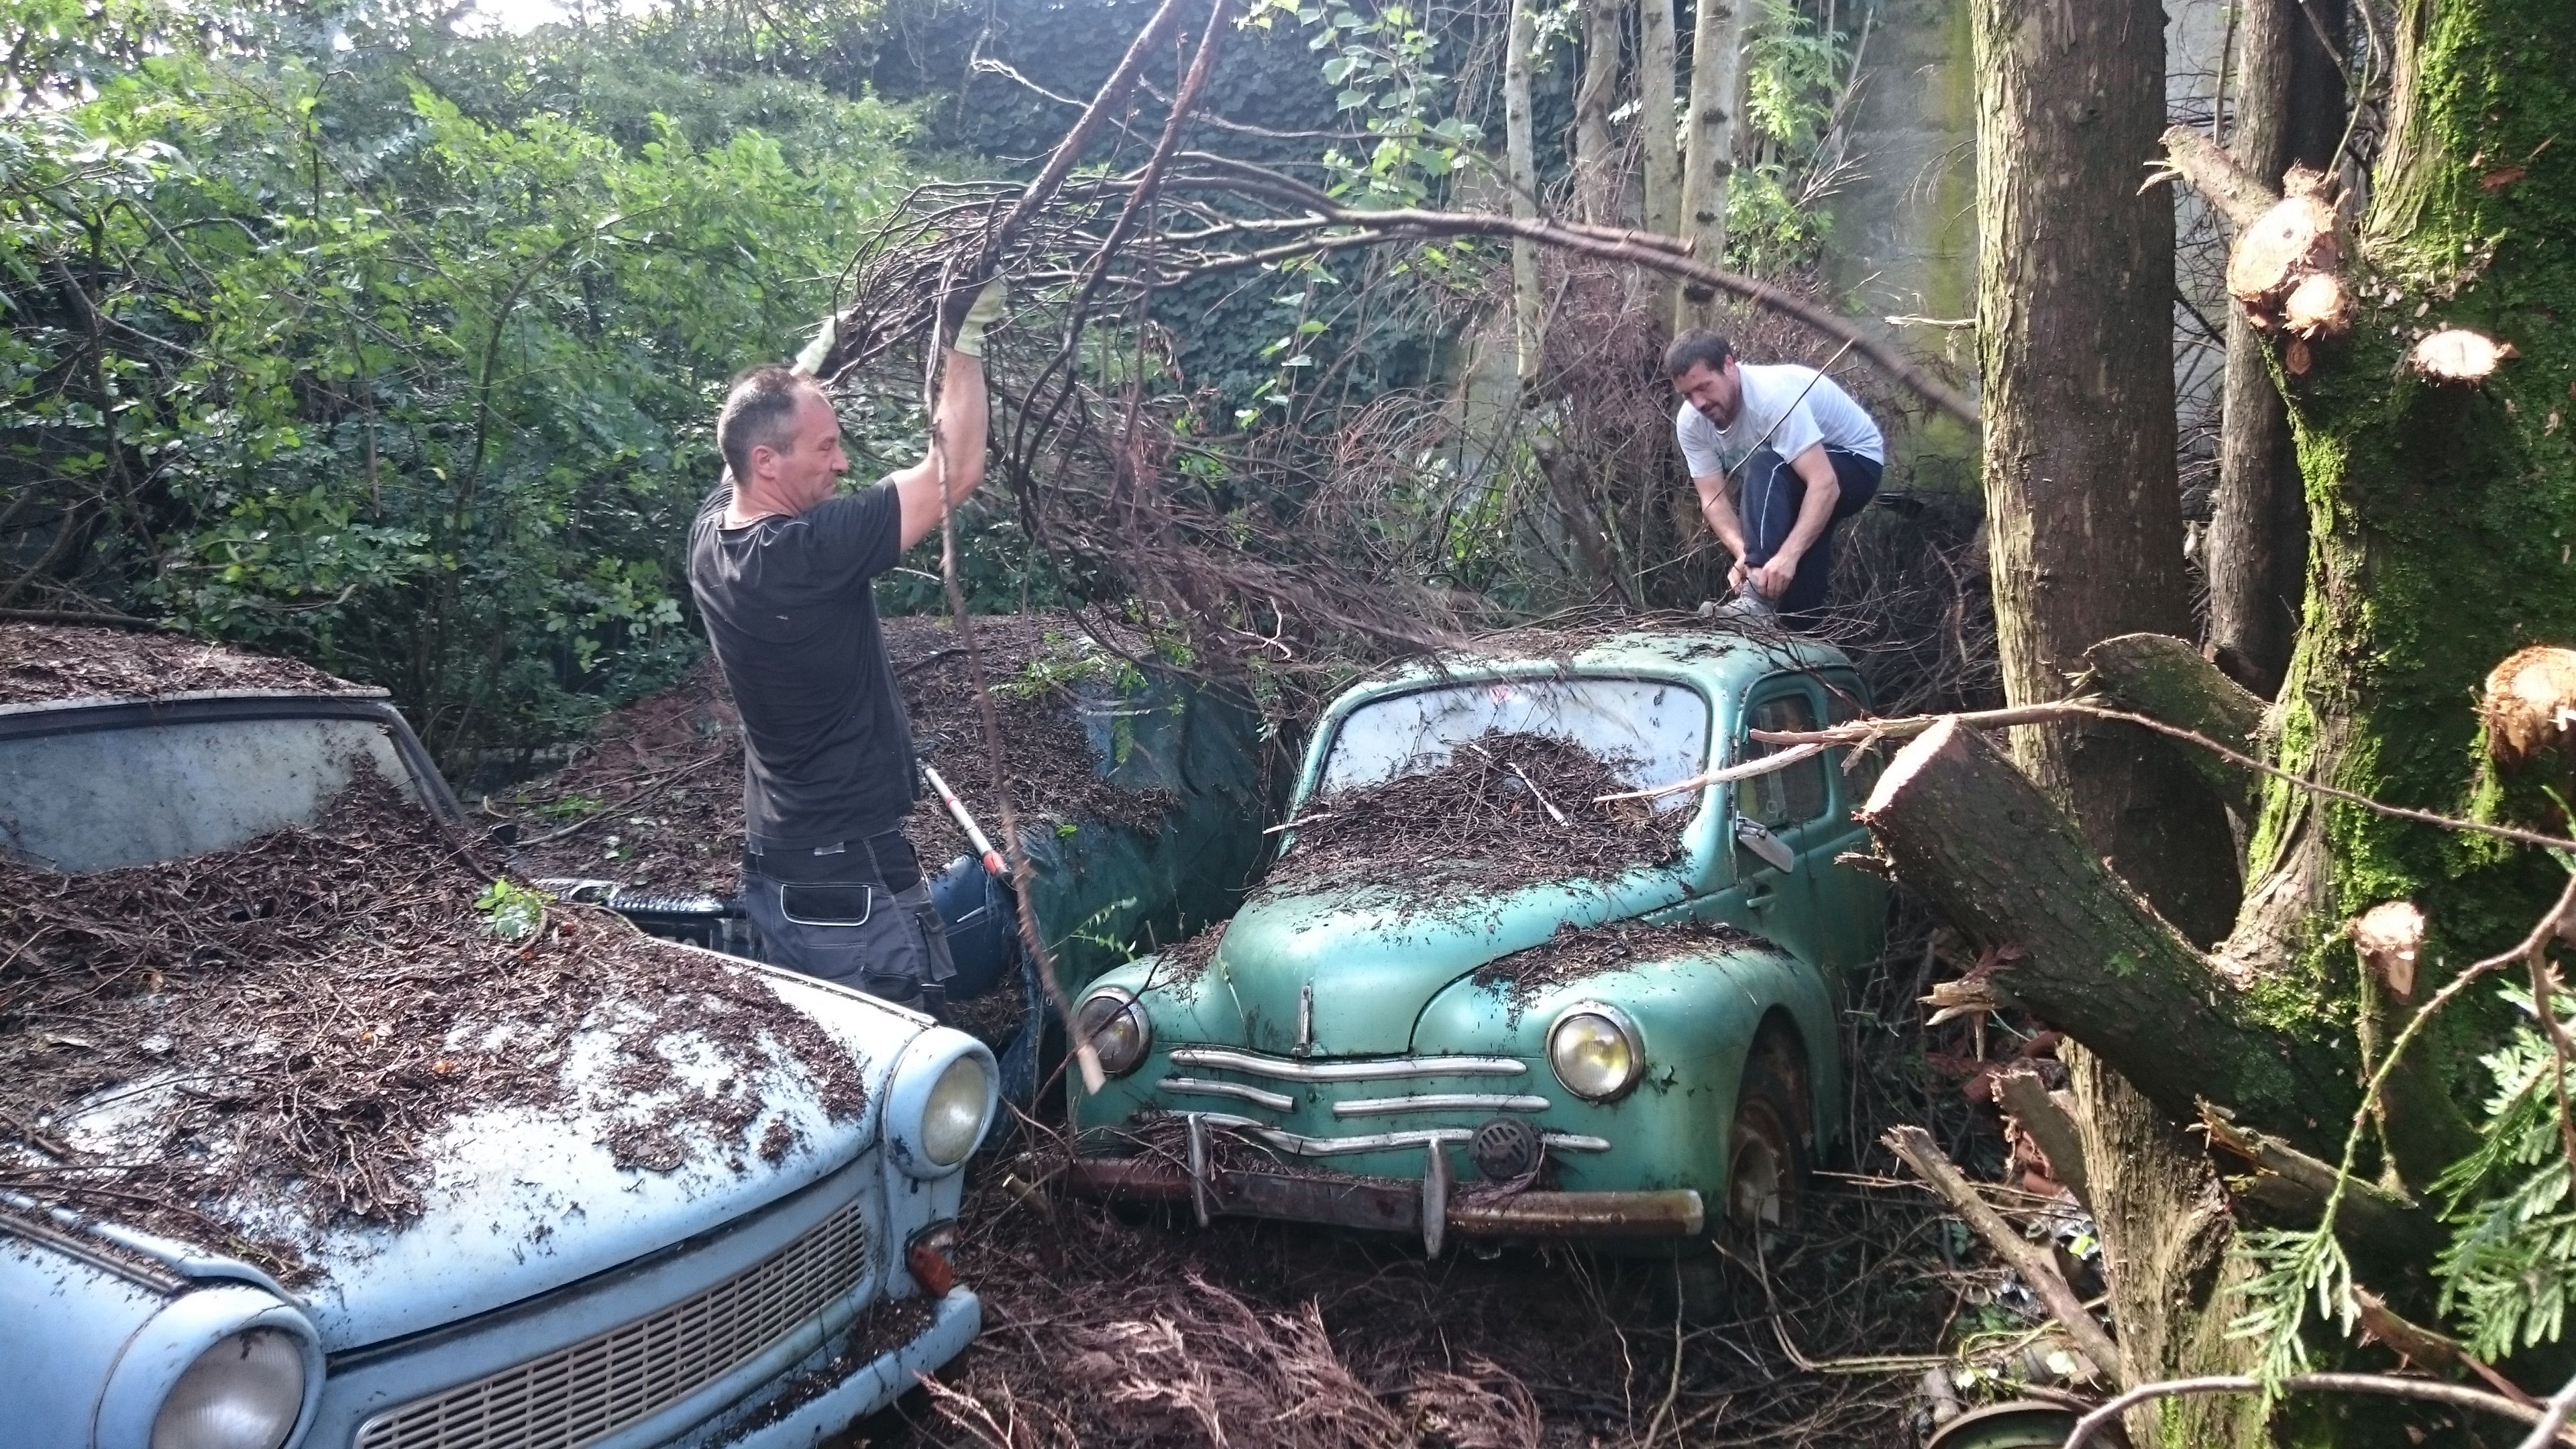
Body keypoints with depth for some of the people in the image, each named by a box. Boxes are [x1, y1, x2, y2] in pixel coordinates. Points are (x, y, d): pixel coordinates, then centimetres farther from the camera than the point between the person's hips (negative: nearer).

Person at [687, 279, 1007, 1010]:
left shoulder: (710, 531, -1)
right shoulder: (808, 553, -26)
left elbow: (759, 421, 20)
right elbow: (956, 472, -23)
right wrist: (967, 337, -13)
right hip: (852, 883, -9)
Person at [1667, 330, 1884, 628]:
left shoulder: (1773, 394, -35)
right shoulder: (1690, 422, -15)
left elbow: (1824, 484, -40)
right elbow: (1713, 498, -18)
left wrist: (1788, 555, -51)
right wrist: (1744, 555, -36)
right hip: (1785, 487, 7)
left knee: (1765, 467, -35)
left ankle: (1758, 596, -40)